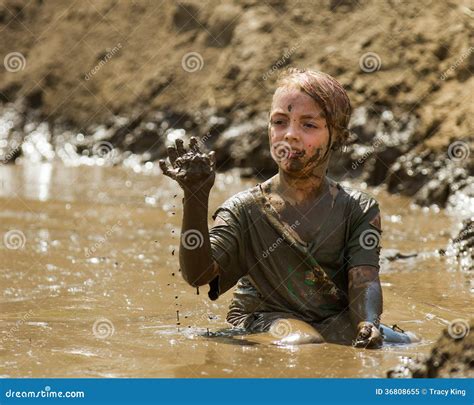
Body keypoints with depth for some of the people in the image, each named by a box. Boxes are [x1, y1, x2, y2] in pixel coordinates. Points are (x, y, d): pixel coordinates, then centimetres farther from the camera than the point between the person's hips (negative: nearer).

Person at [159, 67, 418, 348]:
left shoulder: (358, 210, 7)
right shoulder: (245, 209, 2)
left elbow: (364, 281, -7)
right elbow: (197, 274, -13)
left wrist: (369, 324, -31)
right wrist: (195, 195, -25)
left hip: (336, 321, 3)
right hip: (263, 321, -2)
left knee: (409, 344, -22)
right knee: (303, 343, -36)